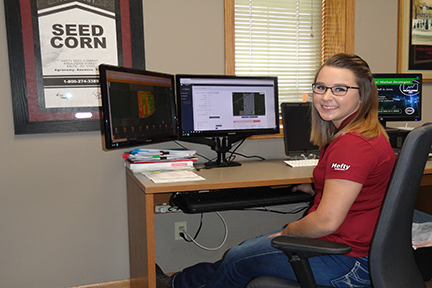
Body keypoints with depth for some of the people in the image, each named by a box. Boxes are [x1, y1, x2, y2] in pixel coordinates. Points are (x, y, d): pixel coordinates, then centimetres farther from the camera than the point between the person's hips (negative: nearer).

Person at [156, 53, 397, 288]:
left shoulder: (352, 144, -27)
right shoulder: (346, 134, 6)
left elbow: (327, 221, -27)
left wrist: (287, 231, -11)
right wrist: (317, 188, 16)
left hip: (347, 261, -9)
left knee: (238, 260, 6)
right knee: (244, 250, 17)